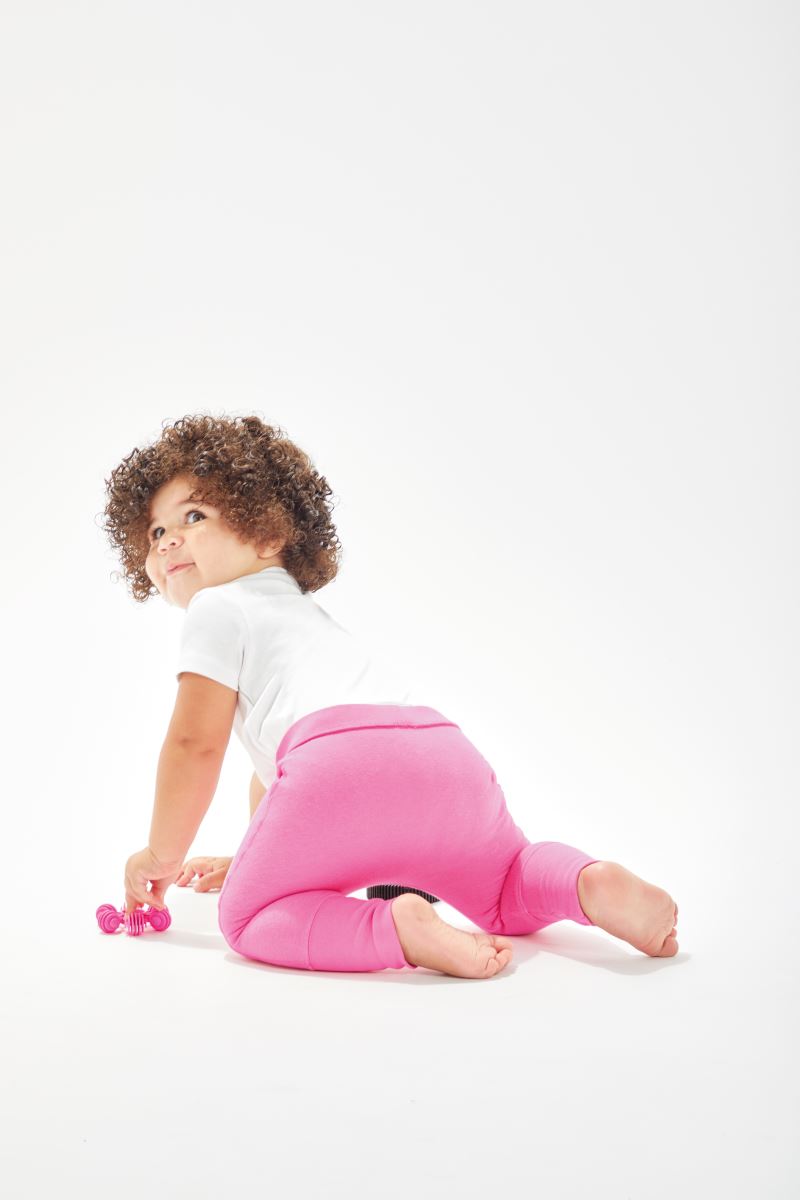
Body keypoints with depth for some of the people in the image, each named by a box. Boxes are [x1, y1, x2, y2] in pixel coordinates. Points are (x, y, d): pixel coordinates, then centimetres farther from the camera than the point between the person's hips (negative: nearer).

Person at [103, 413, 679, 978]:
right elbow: (273, 753, 49)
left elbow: (196, 745, 9)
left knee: (248, 915, 6)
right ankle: (594, 882, -3)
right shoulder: (302, 611, 41)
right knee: (509, 890, 31)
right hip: (452, 757, 8)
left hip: (345, 763, -8)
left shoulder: (217, 609, 15)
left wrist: (163, 853, 22)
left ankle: (397, 928, -21)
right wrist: (257, 856, 56)